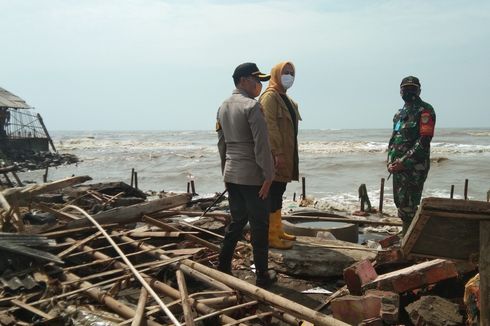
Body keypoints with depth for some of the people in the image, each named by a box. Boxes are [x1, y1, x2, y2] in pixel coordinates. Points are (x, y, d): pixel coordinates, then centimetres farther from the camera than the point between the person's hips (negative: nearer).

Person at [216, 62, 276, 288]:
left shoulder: (223, 107, 11)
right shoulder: (252, 106, -14)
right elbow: (261, 145, -18)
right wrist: (268, 176, -14)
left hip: (231, 174, 8)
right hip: (252, 176, -8)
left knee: (237, 221, 18)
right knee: (259, 226, 2)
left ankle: (223, 268, 21)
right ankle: (262, 276, 10)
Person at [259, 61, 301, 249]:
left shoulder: (286, 99, 20)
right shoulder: (270, 97, -10)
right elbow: (270, 126, -20)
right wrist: (277, 153, -25)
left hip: (286, 155, 10)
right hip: (275, 156, -10)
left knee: (279, 194, 15)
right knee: (273, 195, -7)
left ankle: (278, 230, 23)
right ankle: (271, 236, -3)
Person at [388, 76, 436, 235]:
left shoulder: (424, 110, -7)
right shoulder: (400, 113, 19)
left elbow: (424, 140, -16)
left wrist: (404, 162, -19)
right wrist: (391, 162, 6)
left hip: (414, 166, -8)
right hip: (398, 166, 8)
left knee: (408, 206, -10)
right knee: (400, 202, 13)